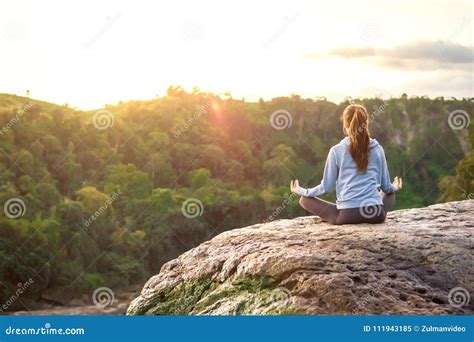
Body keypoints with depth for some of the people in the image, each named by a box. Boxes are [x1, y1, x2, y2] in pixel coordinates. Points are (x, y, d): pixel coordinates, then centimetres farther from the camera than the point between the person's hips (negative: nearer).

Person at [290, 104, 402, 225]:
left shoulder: (336, 151, -2)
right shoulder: (377, 149, 5)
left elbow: (326, 187, 2)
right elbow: (386, 186, 12)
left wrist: (301, 191, 19)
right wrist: (395, 187, 38)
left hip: (347, 214, -2)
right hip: (376, 214, 3)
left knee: (305, 200, 16)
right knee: (390, 194, 37)